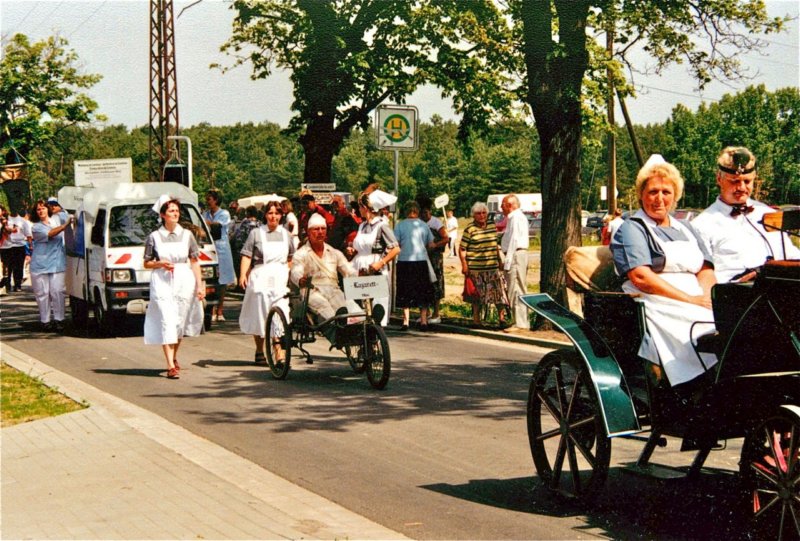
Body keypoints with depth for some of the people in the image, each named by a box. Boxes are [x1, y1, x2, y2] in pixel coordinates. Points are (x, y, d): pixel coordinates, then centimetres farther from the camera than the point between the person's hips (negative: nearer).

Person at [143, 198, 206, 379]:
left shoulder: (187, 235, 7)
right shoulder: (154, 237, 3)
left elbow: (195, 262, 8)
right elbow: (147, 263, 7)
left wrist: (199, 284, 1)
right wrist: (161, 264, -12)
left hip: (184, 282, 2)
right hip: (162, 282, -2)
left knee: (180, 322, 8)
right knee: (167, 322, -10)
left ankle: (174, 357, 30)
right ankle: (170, 366, -13)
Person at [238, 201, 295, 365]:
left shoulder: (285, 234, 14)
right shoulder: (256, 233, 3)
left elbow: (290, 258, 22)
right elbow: (247, 255, -2)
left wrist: (290, 275, 15)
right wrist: (243, 274, -14)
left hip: (280, 279, 2)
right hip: (260, 278, -2)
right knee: (260, 314, 4)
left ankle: (278, 351, -11)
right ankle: (259, 352, 17)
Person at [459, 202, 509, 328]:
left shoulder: (492, 226, 10)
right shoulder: (469, 229, -5)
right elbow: (462, 249, -5)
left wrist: (500, 260, 19)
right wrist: (464, 265, -11)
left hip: (493, 266, 4)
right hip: (475, 268, -4)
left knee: (499, 291, -3)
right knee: (476, 295, 5)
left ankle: (502, 317, 3)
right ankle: (476, 319, 16)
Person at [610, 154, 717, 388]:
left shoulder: (684, 229, 27)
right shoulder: (632, 229, 5)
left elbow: (706, 269, 19)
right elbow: (640, 277, -9)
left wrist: (706, 296, -6)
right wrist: (690, 300, -13)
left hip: (696, 303, 6)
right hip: (656, 307, -6)